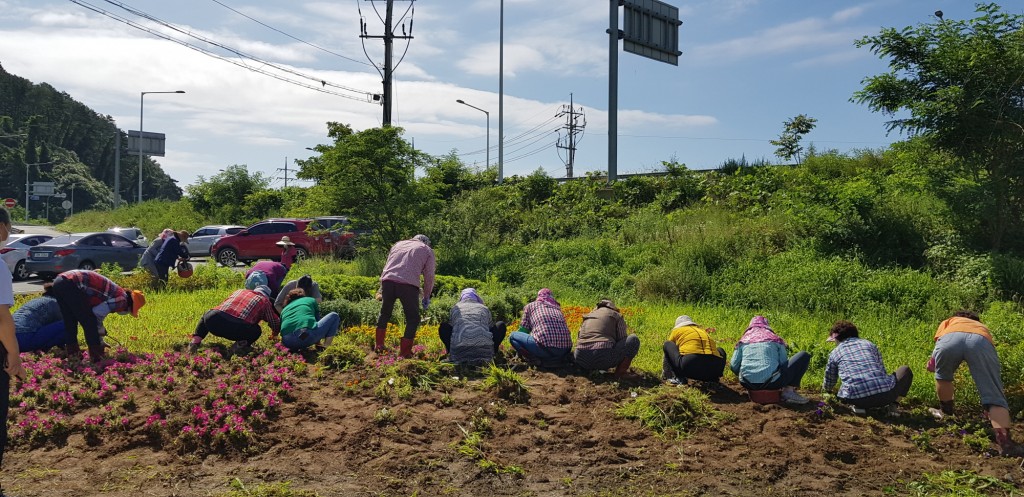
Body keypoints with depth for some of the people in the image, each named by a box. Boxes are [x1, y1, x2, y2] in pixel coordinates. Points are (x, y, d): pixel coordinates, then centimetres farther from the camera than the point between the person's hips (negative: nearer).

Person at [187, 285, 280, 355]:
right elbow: (275, 322, 29)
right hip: (238, 328, -3)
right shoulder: (265, 301, 23)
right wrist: (274, 334, 53)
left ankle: (196, 340, 16)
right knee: (256, 331, 28)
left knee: (206, 315, 39)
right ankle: (240, 344, -1)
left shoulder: (238, 291, 33)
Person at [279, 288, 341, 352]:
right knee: (334, 316, 20)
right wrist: (318, 342, 44)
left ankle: (294, 348, 10)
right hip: (308, 335, -4)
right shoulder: (311, 300, 26)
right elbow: (317, 319, 31)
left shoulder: (285, 309, 31)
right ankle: (326, 346, 2)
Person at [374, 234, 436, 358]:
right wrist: (426, 297, 25)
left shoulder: (398, 244, 29)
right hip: (408, 284, -4)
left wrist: (382, 291, 32)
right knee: (413, 319, 11)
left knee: (385, 313, 24)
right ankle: (405, 352, 9)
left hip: (387, 280, 4)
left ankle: (378, 345, 31)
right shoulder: (427, 250, 19)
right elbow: (429, 277, 14)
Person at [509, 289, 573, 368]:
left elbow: (523, 330, 22)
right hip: (565, 349, 5)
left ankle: (535, 359, -6)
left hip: (544, 347, -5)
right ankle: (561, 357, 8)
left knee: (513, 336, 15)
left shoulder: (530, 306, 18)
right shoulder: (557, 307, 29)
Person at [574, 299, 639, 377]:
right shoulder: (617, 316, 17)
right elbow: (623, 339, 18)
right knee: (634, 340, 16)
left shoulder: (588, 316, 29)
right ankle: (620, 371, 1)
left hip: (582, 360, 5)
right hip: (604, 358, -4)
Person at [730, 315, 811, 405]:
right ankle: (789, 391, 1)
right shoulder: (775, 339, 13)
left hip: (747, 384, 1)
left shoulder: (743, 340, 18)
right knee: (804, 356, 17)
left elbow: (733, 366, 11)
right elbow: (784, 363, 10)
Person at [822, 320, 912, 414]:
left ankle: (859, 406, 7)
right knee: (905, 371, 30)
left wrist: (826, 389, 55)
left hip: (856, 399, 0)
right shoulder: (869, 344, 21)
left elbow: (829, 382, 30)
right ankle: (893, 404, 13)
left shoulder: (834, 353, 17)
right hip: (884, 394, 1)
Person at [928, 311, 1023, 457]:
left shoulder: (949, 322, 46)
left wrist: (932, 362, 39)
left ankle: (947, 413, 44)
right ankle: (1005, 441, -16)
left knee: (943, 376, 31)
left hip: (949, 339, -1)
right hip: (981, 342, 1)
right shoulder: (983, 328, 49)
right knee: (995, 397, 1)